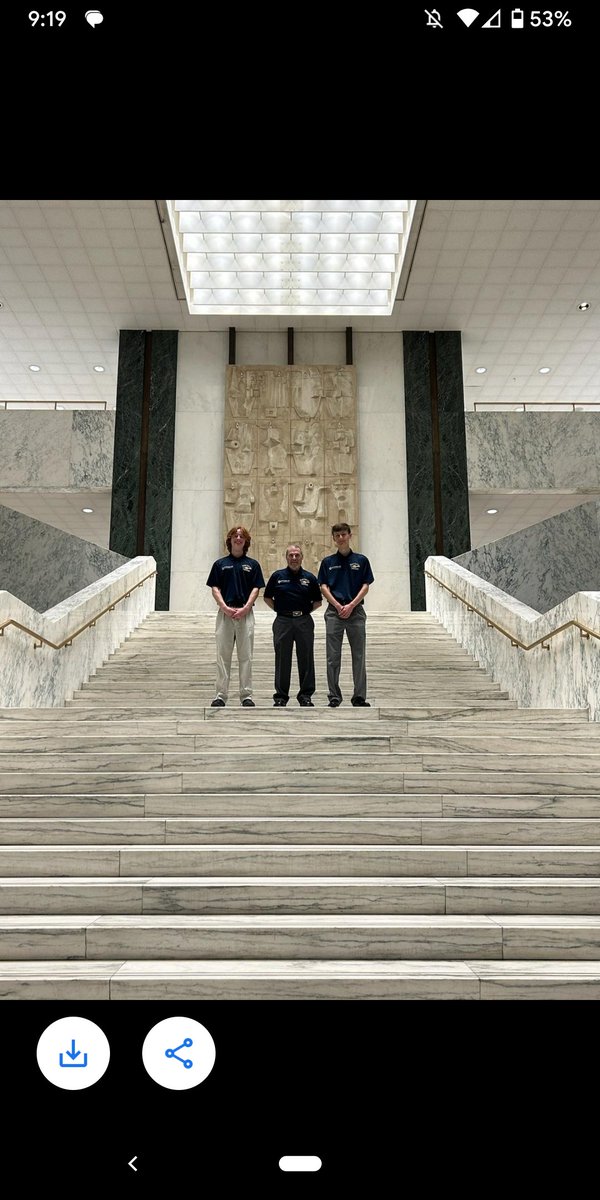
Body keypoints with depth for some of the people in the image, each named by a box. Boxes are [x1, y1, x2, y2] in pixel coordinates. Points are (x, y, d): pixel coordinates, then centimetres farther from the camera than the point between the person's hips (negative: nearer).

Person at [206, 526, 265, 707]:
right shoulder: (220, 564, 10)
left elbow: (256, 589, 4)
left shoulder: (252, 564, 10)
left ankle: (246, 695, 5)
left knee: (246, 656, 1)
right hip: (225, 612, 0)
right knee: (223, 655, 1)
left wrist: (245, 608, -10)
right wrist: (225, 607, -10)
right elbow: (215, 588, 4)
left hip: (245, 613, 0)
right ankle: (221, 695, 4)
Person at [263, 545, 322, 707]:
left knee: (306, 659, 2)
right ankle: (280, 696, 10)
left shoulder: (310, 578, 6)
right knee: (282, 660, 3)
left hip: (304, 621, 1)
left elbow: (318, 601, 11)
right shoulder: (277, 576, 4)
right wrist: (279, 609, 2)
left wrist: (305, 610, 1)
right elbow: (267, 597, 11)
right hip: (283, 621, -1)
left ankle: (306, 695, 11)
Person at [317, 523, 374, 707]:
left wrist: (351, 605, -11)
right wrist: (338, 606, -10)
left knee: (359, 656, 1)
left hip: (356, 611, 0)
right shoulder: (328, 562, 8)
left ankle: (359, 697, 7)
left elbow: (365, 586, 1)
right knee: (333, 657, 1)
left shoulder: (361, 560, 6)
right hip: (334, 611, 1)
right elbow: (323, 587, 3)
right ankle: (334, 697, 8)